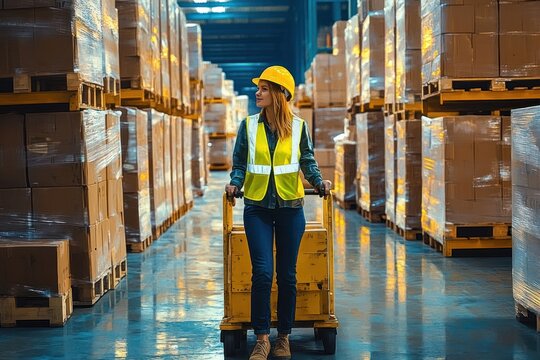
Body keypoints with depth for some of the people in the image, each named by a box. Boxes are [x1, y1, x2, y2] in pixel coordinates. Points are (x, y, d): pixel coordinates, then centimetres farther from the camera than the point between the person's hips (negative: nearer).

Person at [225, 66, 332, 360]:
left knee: (287, 275, 6)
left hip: (290, 207, 0)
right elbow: (239, 164, 6)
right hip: (257, 207, 0)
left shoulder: (298, 126, 1)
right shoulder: (249, 126, 2)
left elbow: (308, 161, 8)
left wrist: (319, 182, -9)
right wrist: (235, 184, -12)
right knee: (262, 272, -8)